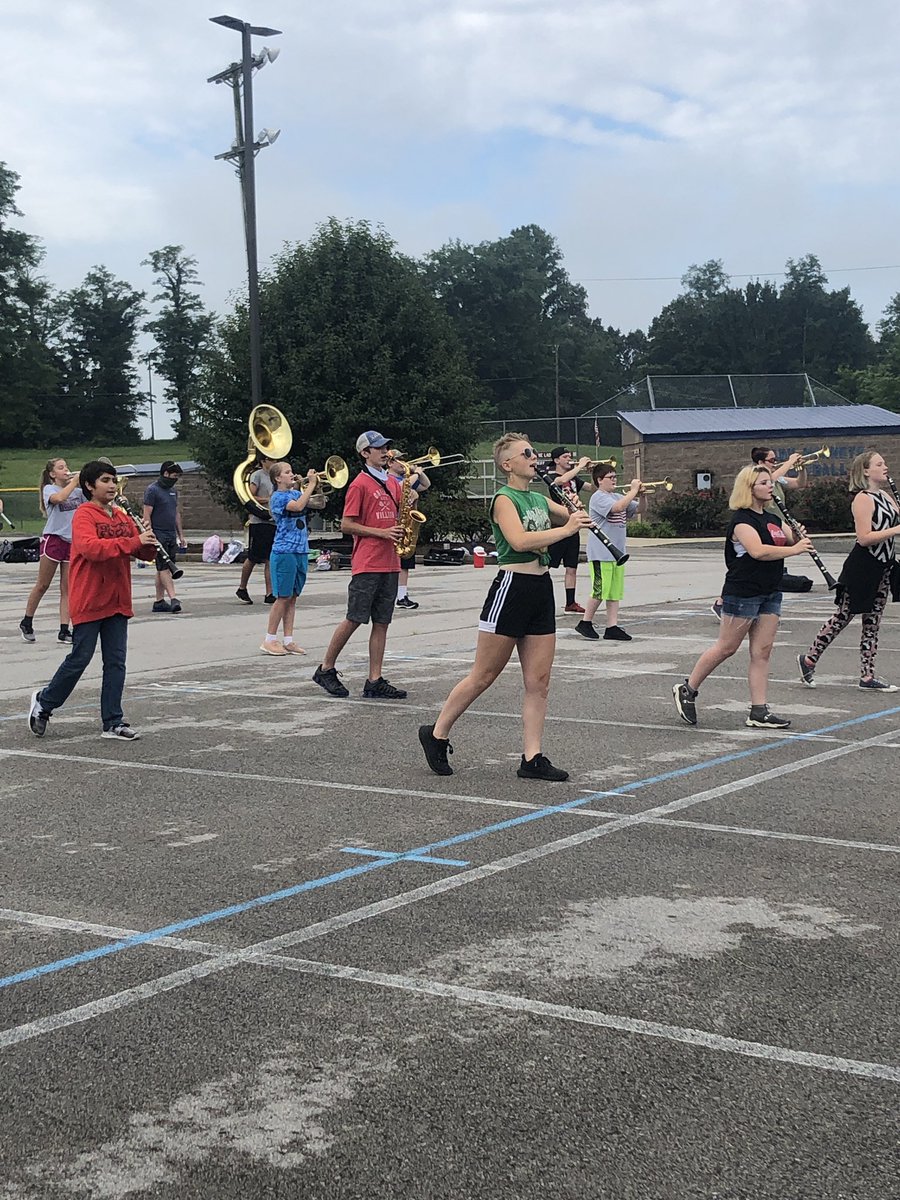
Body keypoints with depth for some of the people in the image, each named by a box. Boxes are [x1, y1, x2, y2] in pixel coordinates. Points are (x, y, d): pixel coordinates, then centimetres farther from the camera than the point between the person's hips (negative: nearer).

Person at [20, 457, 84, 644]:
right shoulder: (49, 489, -3)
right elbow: (59, 498, -26)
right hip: (53, 539, -4)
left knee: (67, 588, 2)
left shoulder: (77, 491, 11)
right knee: (42, 585, 4)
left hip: (72, 542, 4)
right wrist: (75, 481, -20)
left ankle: (64, 630, 2)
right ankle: (26, 623, 19)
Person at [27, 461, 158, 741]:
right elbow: (90, 547, -28)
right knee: (80, 658, 0)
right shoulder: (84, 515, -9)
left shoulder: (121, 516, 12)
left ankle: (113, 722, 9)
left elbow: (143, 552, 12)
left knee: (116, 662, 5)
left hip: (117, 600, 6)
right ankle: (44, 702, 21)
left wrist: (148, 543, -11)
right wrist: (133, 541, -31)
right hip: (89, 600, -6)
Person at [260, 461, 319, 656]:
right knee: (283, 597, -5)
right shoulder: (278, 497, -9)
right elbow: (298, 506, -25)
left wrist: (317, 486, 0)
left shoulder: (296, 493, 13)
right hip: (284, 552, -7)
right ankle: (269, 641, 2)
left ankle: (288, 641, 11)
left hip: (301, 551, 7)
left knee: (292, 597, 8)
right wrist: (311, 484, -19)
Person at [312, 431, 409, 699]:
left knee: (381, 623, 5)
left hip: (390, 564, 7)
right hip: (367, 564, -7)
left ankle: (375, 682, 6)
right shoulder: (360, 484, -6)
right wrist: (382, 533, -15)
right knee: (355, 619, -3)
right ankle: (326, 669, 12)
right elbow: (346, 525, -9)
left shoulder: (392, 482, 15)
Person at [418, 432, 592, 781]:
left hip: (542, 592, 7)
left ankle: (532, 758, 8)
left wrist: (577, 511, -2)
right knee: (483, 676, 1)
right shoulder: (504, 499, -9)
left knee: (539, 681, 4)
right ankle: (436, 734, 16)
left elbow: (578, 518, 20)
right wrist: (565, 529, -24)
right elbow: (519, 540, -26)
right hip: (512, 588, -7)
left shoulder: (540, 499, 14)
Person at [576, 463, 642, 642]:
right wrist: (633, 491, -19)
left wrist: (641, 495, -1)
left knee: (615, 591, 6)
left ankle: (612, 627, 9)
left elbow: (638, 509, 18)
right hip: (601, 552, -8)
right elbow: (617, 508, -28)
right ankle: (585, 623, 7)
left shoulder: (618, 496, 15)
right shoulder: (598, 497, -11)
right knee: (600, 590, -6)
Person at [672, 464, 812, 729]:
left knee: (762, 652, 4)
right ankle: (687, 690, 16)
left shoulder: (773, 519, 14)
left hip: (771, 593, 8)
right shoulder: (742, 519, -13)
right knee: (726, 647, 0)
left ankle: (759, 713, 5)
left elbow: (791, 544, 18)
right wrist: (794, 549, -25)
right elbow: (758, 551, -29)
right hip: (742, 593, -8)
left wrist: (798, 537, -4)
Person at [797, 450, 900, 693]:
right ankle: (809, 660, 14)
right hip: (862, 568, -8)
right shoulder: (862, 499, -15)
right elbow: (864, 538, -23)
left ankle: (867, 676, 14)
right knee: (843, 616, 0)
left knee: (872, 623, 9)